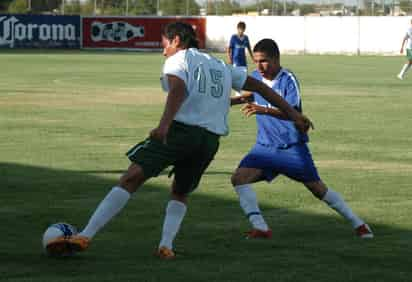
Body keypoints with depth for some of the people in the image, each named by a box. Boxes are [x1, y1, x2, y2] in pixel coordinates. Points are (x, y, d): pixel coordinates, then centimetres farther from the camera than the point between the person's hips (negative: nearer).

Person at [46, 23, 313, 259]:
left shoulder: (177, 60, 8)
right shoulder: (221, 66, 27)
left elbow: (178, 89, -13)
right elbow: (259, 86, 30)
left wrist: (165, 123, -29)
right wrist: (293, 114, 37)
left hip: (179, 130, -5)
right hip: (211, 139, 5)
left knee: (131, 178, -10)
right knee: (180, 193, 26)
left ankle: (85, 236, -22)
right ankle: (167, 245, 2)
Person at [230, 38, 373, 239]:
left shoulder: (288, 80, -17)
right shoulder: (255, 77, 1)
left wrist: (265, 110, -44)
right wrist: (229, 101, 11)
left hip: (293, 147, -5)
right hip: (265, 146, 5)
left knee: (317, 188, 0)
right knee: (239, 177, -16)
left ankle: (358, 224, 16)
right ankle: (260, 228, -18)